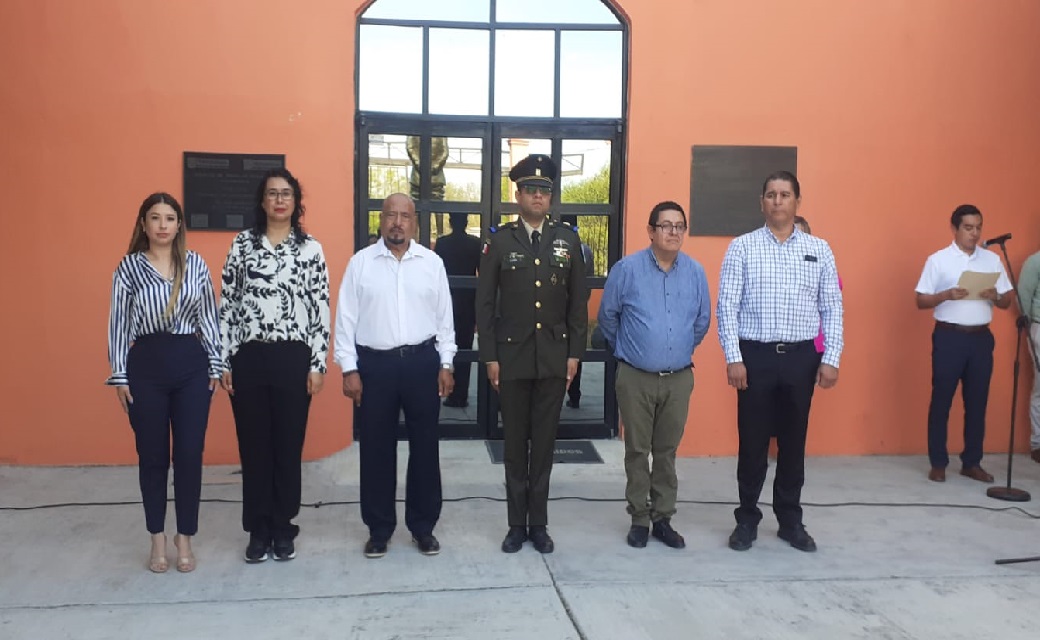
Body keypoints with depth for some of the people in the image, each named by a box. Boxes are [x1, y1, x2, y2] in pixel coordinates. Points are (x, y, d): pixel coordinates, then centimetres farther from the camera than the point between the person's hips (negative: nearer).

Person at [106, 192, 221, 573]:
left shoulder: (196, 264, 4)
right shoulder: (129, 267, 1)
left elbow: (209, 318, 6)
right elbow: (119, 323, 1)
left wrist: (215, 366, 3)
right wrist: (120, 375, -2)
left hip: (192, 364, 1)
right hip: (146, 365, -1)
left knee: (190, 453, 4)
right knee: (152, 455, 9)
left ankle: (185, 537, 19)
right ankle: (157, 538, 25)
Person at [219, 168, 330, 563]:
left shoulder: (311, 249, 2)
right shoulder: (242, 244, 5)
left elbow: (321, 310, 1)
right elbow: (227, 303, 5)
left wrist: (318, 364, -4)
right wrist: (224, 360, 0)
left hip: (293, 358, -1)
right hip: (249, 358, 1)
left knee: (289, 445, 7)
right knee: (254, 446, 8)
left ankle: (283, 529, 21)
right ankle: (258, 531, 22)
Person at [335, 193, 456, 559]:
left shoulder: (432, 262, 4)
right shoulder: (360, 262, 1)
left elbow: (444, 317, 7)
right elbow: (346, 318, 0)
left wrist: (445, 364, 3)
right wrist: (349, 369, -4)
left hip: (422, 361, 1)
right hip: (374, 363, -1)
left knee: (424, 446, 8)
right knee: (376, 449, 8)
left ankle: (423, 526, 23)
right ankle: (379, 528, 22)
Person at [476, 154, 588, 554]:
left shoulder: (568, 240, 4)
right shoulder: (498, 240, 0)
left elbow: (578, 301, 5)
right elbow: (485, 303, -1)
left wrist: (574, 353, 0)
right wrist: (489, 356, -6)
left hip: (554, 358, 1)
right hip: (512, 357, -1)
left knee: (544, 442, 8)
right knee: (515, 443, 8)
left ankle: (538, 524, 20)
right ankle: (517, 524, 19)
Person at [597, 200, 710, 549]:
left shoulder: (696, 272, 0)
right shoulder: (627, 269, -8)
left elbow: (702, 321, 12)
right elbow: (607, 316, 4)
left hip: (679, 378, 2)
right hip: (636, 378, -2)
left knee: (667, 451, 11)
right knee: (637, 450, 7)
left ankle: (662, 518, 22)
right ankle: (639, 519, 19)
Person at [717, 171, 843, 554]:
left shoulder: (819, 249, 6)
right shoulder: (742, 247, 0)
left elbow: (832, 308, 6)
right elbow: (727, 306, -5)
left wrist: (831, 359, -1)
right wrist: (733, 358, -11)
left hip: (801, 356, 2)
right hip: (755, 355, -2)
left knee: (794, 442, 12)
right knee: (753, 442, 6)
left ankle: (791, 521, 27)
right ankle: (747, 520, 22)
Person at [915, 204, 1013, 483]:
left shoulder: (992, 259, 9)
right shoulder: (938, 260, -1)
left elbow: (1007, 301, 10)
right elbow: (921, 300, -3)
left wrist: (995, 297, -12)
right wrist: (947, 295, -20)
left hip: (981, 337, 4)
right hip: (949, 337, -3)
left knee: (977, 401, 8)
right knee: (941, 400, 1)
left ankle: (972, 462, 19)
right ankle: (938, 463, 10)